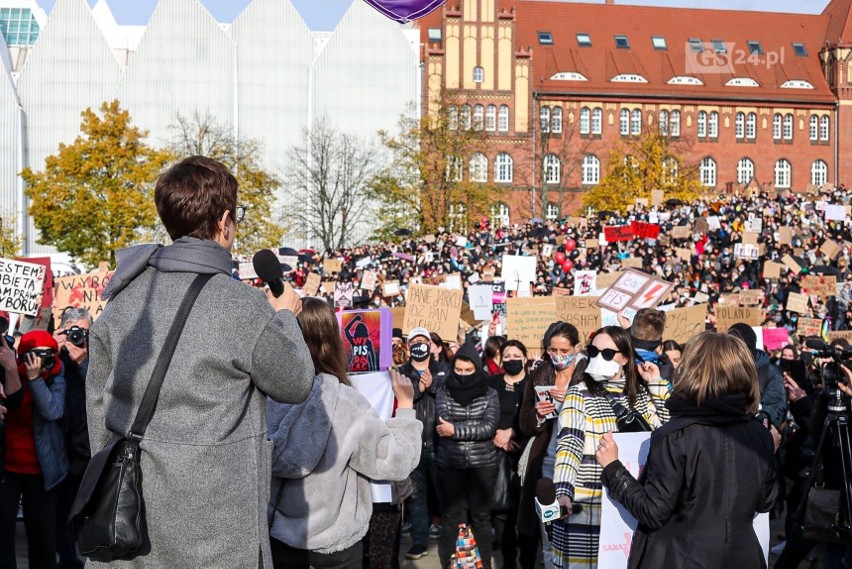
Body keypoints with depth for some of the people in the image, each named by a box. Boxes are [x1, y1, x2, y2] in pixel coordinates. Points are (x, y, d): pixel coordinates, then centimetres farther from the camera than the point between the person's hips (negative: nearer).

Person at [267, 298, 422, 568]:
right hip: (334, 540, -2)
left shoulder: (266, 395, -15)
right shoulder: (346, 404, -20)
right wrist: (406, 405, 0)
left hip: (278, 533, 2)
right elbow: (397, 461, -13)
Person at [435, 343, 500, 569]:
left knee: (481, 516, 9)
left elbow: (490, 426, -11)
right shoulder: (444, 392, 1)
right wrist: (478, 428, -18)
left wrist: (455, 430, -18)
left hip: (482, 464, 0)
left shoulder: (489, 394, 1)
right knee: (453, 516, 7)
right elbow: (443, 425, -11)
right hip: (450, 464, 0)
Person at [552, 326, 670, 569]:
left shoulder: (639, 393, 12)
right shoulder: (580, 393, -3)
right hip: (588, 505, -4)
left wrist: (657, 386, 4)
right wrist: (564, 492, -27)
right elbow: (568, 444, -13)